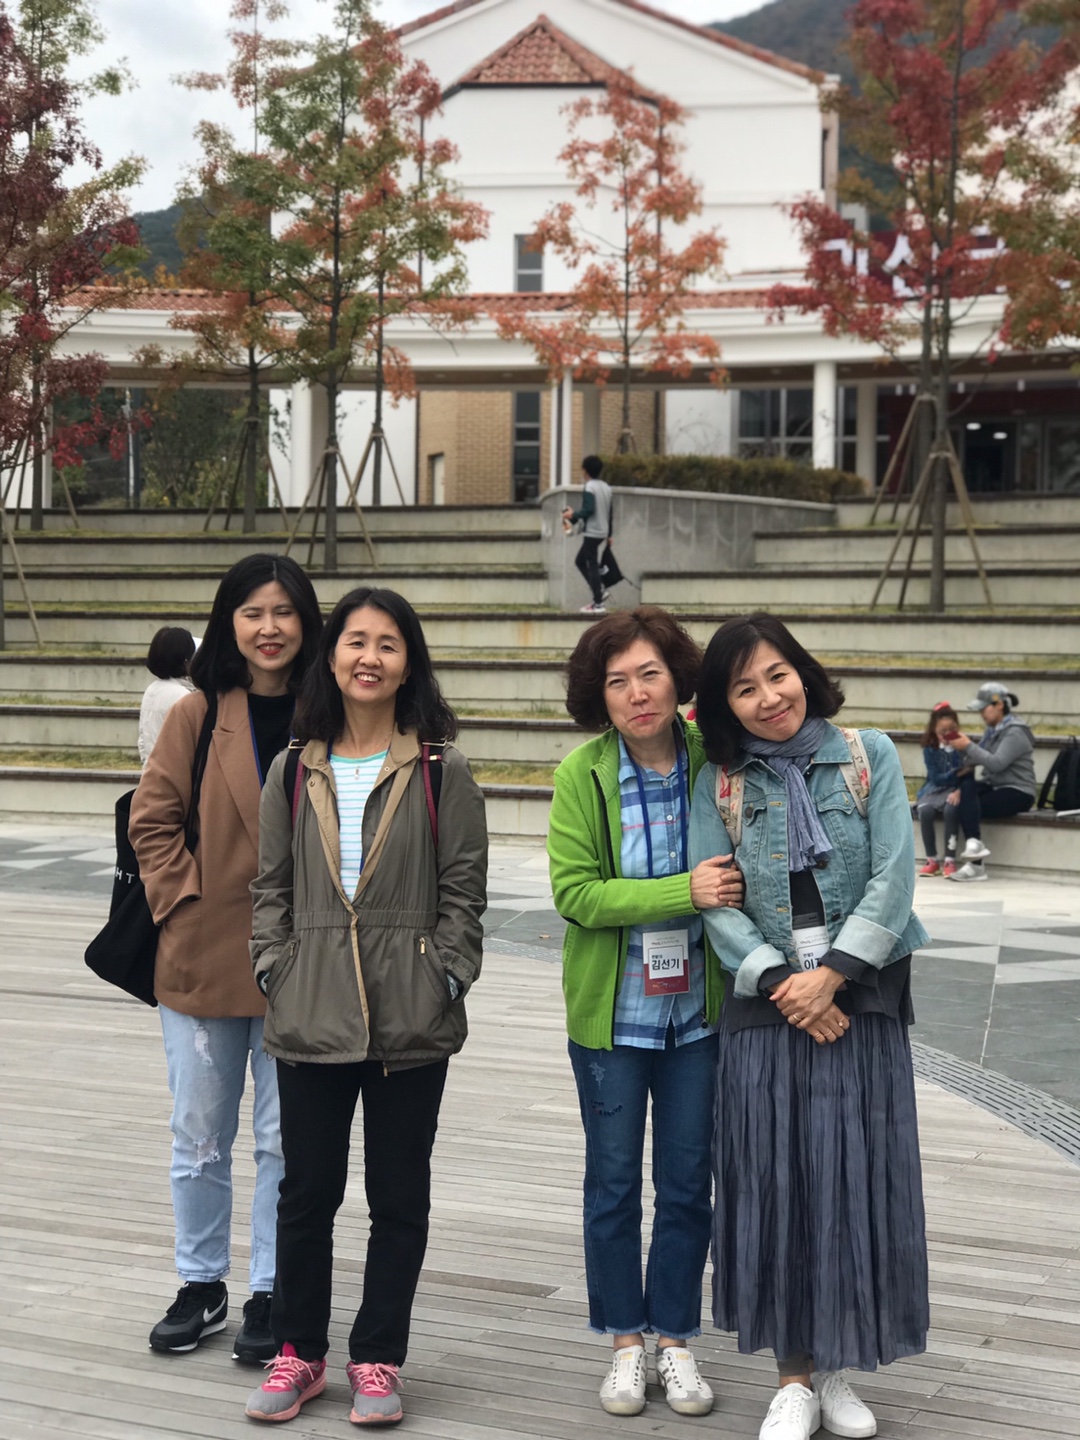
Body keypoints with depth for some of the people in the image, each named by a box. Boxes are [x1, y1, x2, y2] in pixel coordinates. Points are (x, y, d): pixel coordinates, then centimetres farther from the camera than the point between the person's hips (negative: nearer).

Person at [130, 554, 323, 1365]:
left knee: (287, 1139, 8)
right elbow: (152, 822, 0)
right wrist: (185, 900, -9)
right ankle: (201, 1286, 29)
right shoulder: (198, 717, -2)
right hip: (204, 956, 1)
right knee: (200, 1138, 12)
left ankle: (272, 1295, 23)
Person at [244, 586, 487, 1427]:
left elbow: (464, 891, 0)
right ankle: (299, 1354, 25)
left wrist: (447, 979, -8)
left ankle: (377, 1359, 22)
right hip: (312, 1014, 2)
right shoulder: (294, 772, 7)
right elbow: (272, 886, 11)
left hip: (411, 1020, -2)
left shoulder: (442, 774, 0)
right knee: (307, 1190, 10)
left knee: (399, 1195, 8)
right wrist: (275, 971, 1)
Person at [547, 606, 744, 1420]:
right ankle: (626, 1343, 27)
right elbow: (574, 892, -17)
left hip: (697, 1010, 1)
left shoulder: (711, 759, -9)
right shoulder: (582, 773, -12)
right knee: (614, 1183, 11)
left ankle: (676, 1341, 27)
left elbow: (741, 871, 5)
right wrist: (684, 893, -26)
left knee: (689, 1183, 10)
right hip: (611, 1011, -1)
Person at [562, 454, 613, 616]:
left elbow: (588, 510, -23)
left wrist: (573, 514, -8)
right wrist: (609, 534, 23)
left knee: (592, 565, -5)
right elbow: (609, 513, 16)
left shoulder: (589, 487, -13)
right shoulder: (606, 487, 12)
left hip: (592, 532, -9)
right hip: (602, 532, 9)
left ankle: (598, 604, -5)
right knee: (581, 561, 18)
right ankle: (600, 591, 13)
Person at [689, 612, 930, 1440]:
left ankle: (836, 1368, 20)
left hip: (860, 1001, 0)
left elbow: (893, 879, -6)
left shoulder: (870, 757, 0)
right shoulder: (719, 784, 3)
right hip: (763, 1007, 1)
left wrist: (830, 975, -14)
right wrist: (780, 982, -15)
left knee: (855, 1180, 3)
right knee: (772, 1184, 2)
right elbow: (714, 902, -3)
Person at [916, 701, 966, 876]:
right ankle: (932, 860, -18)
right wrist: (956, 771, -19)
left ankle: (950, 861, -30)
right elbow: (936, 777, -4)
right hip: (934, 788, 2)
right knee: (925, 810, -30)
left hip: (955, 789, -2)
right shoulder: (930, 749, 2)